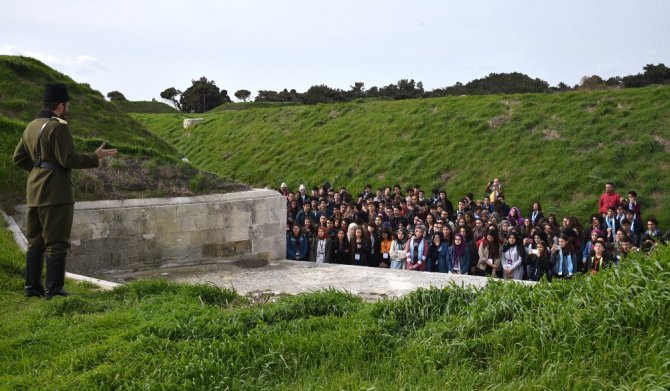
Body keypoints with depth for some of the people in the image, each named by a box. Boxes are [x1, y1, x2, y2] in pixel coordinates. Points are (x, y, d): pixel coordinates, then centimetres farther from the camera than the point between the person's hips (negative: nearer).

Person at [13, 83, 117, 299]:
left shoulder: (32, 126, 14)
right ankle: (54, 289, -1)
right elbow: (68, 159, -18)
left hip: (34, 192, 9)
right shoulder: (58, 127, -13)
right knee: (56, 242, -3)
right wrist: (95, 158, -9)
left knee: (35, 242, 14)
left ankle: (32, 286, 19)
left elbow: (18, 158, 17)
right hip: (56, 192, -9)